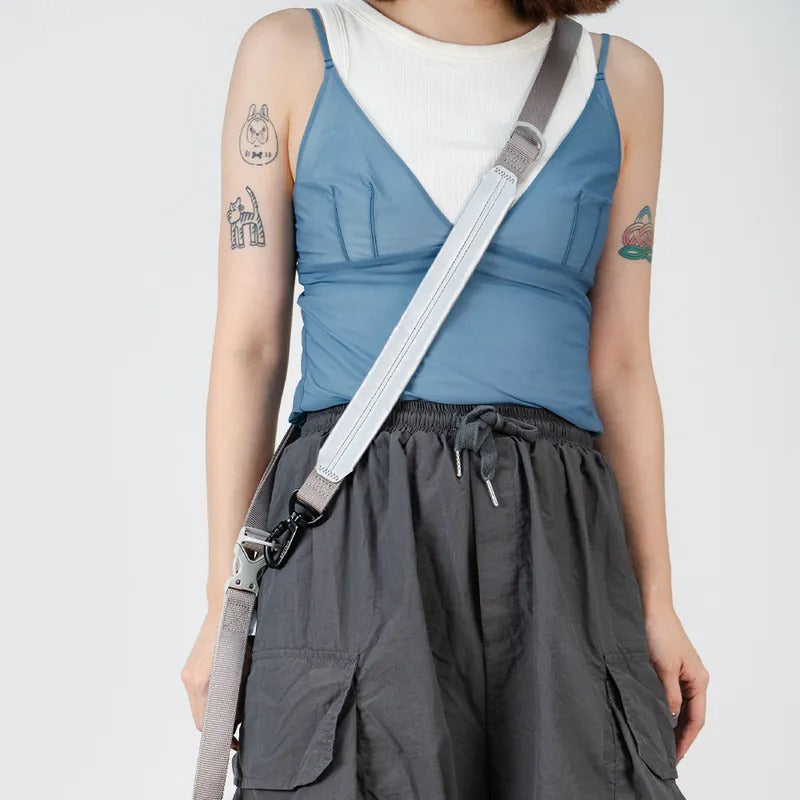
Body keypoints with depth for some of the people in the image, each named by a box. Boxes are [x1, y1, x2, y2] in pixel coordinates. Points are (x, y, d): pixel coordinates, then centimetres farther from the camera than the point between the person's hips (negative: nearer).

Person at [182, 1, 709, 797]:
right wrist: (223, 604, 0)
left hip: (556, 549, 2)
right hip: (354, 530, -2)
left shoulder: (619, 77, 11)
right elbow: (247, 345, 4)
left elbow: (618, 366, 11)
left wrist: (656, 604, 7)